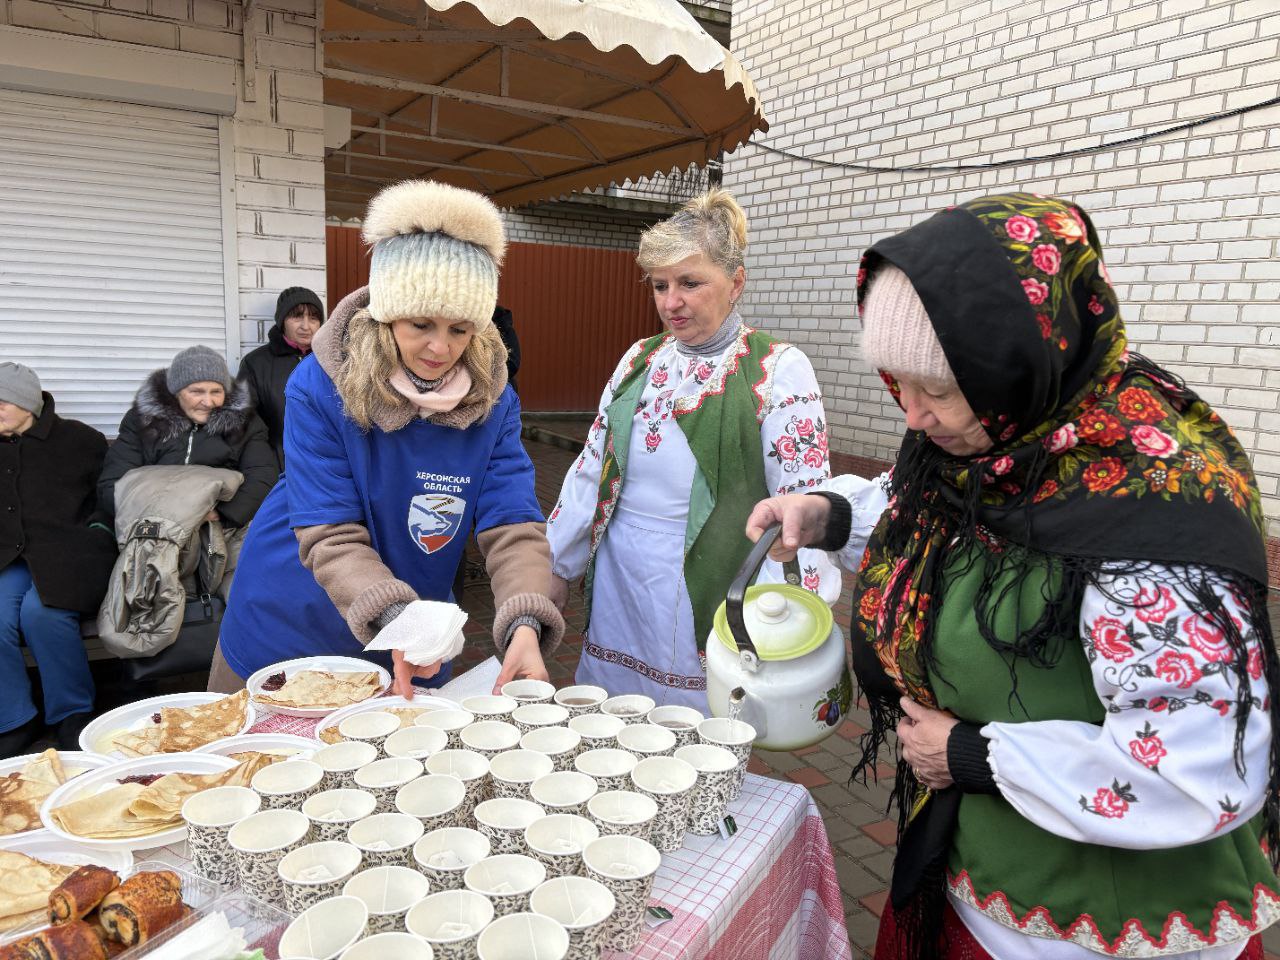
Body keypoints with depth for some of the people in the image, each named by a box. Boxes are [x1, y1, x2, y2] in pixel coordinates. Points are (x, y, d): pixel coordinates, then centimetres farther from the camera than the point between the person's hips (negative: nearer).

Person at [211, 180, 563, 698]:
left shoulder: (493, 402, -15)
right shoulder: (319, 387, -22)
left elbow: (513, 525, -22)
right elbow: (330, 536, -24)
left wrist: (523, 625, -39)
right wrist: (393, 616, -42)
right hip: (287, 632, -1)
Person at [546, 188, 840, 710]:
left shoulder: (777, 369, -9)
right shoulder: (641, 359, 7)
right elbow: (593, 469, 10)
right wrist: (557, 566, 12)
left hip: (707, 595, -4)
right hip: (617, 587, 5)